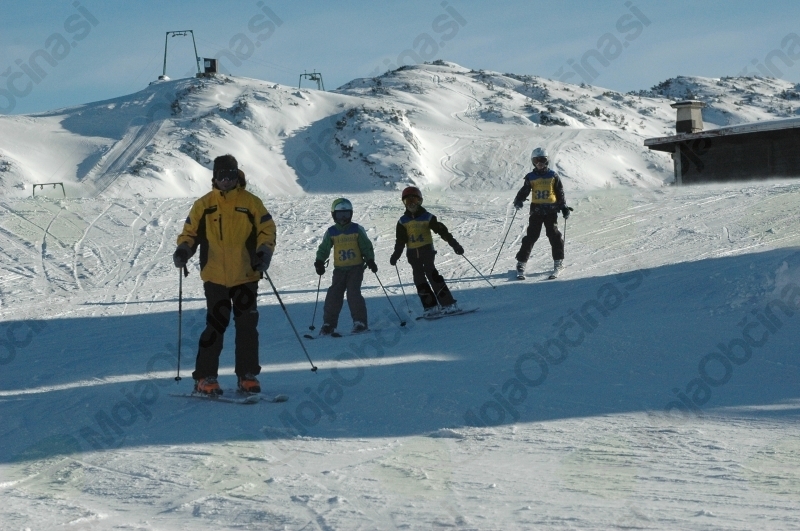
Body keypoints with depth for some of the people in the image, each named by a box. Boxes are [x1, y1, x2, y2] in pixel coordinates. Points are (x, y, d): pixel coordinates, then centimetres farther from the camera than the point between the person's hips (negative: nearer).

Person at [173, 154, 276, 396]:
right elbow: (190, 232, 11)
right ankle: (205, 377, 1)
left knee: (247, 326, 4)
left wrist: (264, 252, -12)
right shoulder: (203, 205, 6)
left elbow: (267, 230, 5)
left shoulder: (251, 203, 4)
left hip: (246, 276, 1)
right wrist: (183, 250, -8)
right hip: (215, 277, -1)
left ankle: (247, 376, 12)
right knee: (215, 325, -5)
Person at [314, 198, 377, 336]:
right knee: (333, 295, -4)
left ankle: (360, 322, -8)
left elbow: (367, 247, 3)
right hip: (339, 269, 3)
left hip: (356, 267, -3)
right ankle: (329, 324, 4)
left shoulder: (357, 229, 0)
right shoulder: (331, 232, 5)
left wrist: (370, 261, -9)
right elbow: (324, 249, 8)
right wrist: (319, 262, -7)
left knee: (353, 293, -16)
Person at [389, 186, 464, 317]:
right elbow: (400, 241, 8)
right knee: (419, 279, 0)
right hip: (413, 253, 4)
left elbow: (442, 231, -5)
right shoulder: (403, 222, 6)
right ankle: (430, 306, 4)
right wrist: (396, 255, -3)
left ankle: (448, 304, -12)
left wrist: (454, 244, -11)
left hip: (427, 250, -4)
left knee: (431, 274, -14)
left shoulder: (427, 217, -2)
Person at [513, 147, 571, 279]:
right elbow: (524, 192, 8)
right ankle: (521, 262, 1)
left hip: (551, 210, 0)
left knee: (554, 235, -5)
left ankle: (558, 262, 4)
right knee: (531, 236, -3)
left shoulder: (553, 176, 6)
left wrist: (564, 207, 4)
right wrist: (518, 201, -12)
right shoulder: (530, 177, 7)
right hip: (536, 210, 0)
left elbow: (560, 193, 10)